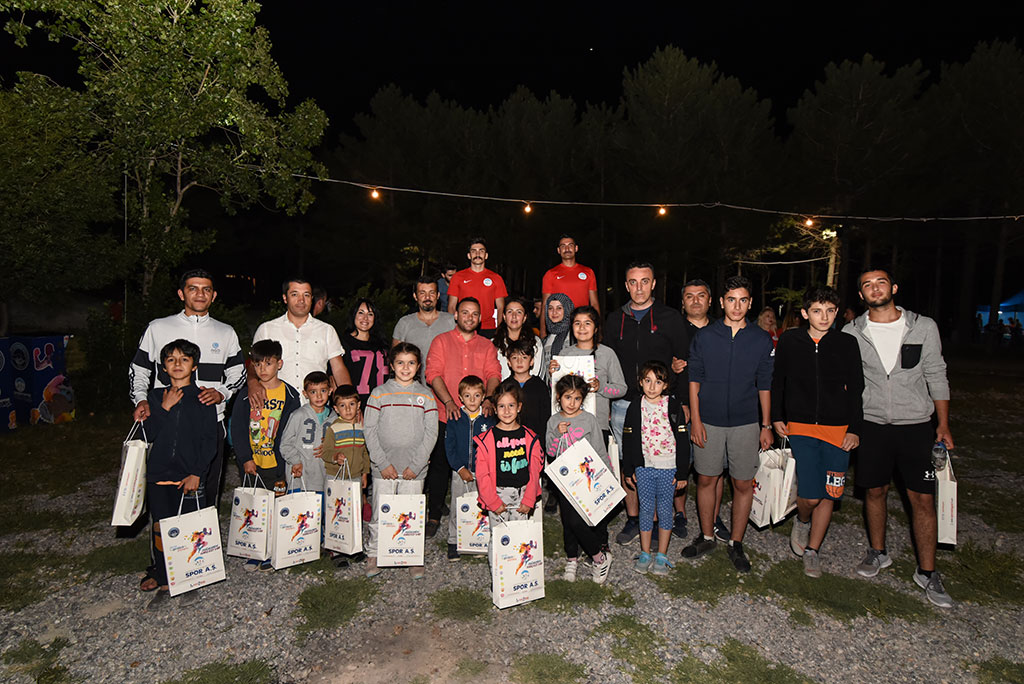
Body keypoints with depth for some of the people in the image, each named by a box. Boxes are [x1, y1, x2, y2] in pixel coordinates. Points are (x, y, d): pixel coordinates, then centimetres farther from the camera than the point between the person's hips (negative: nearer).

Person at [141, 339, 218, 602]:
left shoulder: (203, 400, 0)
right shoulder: (155, 397, 8)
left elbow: (209, 442, -3)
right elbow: (149, 434, 0)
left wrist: (196, 473, -10)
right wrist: (164, 409, -10)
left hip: (190, 477, -2)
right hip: (158, 474, 2)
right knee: (161, 527, 5)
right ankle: (161, 574, 23)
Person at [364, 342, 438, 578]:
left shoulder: (426, 395, 1)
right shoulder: (379, 393, 1)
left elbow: (431, 432, -1)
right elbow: (369, 430, -1)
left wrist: (415, 465, -8)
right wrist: (382, 463, -8)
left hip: (414, 470, 0)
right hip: (384, 468, 0)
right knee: (380, 515, 6)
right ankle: (373, 555, 25)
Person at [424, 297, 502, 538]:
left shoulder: (487, 346, 15)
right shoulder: (441, 341, 8)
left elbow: (493, 374, 2)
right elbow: (433, 373, -4)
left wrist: (488, 398, -18)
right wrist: (449, 402, -18)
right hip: (445, 416, -1)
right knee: (440, 464, 0)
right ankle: (434, 516, 12)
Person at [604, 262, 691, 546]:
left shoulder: (670, 318, 2)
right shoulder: (615, 320, 10)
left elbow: (684, 362, 2)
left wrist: (683, 403, -4)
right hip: (623, 405, 3)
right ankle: (633, 519, 22)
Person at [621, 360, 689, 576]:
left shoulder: (674, 406, -6)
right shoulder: (635, 408, 0)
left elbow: (683, 441, -4)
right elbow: (628, 440, 7)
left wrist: (682, 472, -4)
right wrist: (629, 470, 7)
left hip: (668, 468, -2)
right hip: (644, 467, 2)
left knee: (665, 510, 7)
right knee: (646, 510, 8)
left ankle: (662, 556, 20)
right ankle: (645, 554, 22)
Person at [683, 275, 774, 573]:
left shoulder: (762, 340, 2)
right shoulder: (704, 336, 0)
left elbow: (764, 385, 7)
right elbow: (694, 379, 1)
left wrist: (766, 425, 4)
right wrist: (695, 420, -4)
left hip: (746, 424, 1)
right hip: (709, 421, 0)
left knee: (744, 484, 6)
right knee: (706, 479, 8)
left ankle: (736, 544, 23)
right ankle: (707, 537, 26)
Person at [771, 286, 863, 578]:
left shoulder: (847, 344, 1)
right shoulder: (789, 341, 1)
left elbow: (856, 390, 6)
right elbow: (777, 381, 10)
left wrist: (854, 429, 1)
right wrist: (776, 417, 6)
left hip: (838, 430, 1)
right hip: (801, 427, -1)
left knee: (828, 496, 6)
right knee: (810, 495, -10)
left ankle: (812, 550, 25)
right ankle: (802, 521, 25)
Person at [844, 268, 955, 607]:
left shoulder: (924, 327, -2)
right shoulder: (852, 333, -1)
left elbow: (936, 376, 3)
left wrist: (943, 425, 1)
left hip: (917, 426, -1)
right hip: (872, 425, 1)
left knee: (923, 499, 2)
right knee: (875, 491, 11)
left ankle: (927, 572, 16)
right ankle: (878, 553, 31)